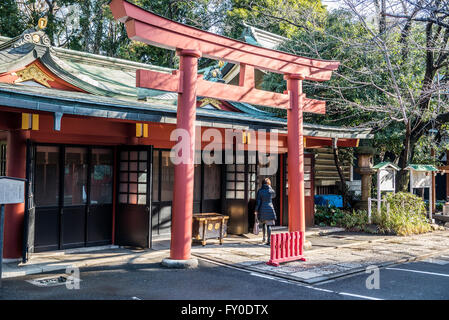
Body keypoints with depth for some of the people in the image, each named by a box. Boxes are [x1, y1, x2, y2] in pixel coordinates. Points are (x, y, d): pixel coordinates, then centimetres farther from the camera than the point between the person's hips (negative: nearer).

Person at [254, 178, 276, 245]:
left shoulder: (260, 191, -3)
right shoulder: (271, 190, -1)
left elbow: (258, 201, -5)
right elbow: (274, 196, 23)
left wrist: (256, 210, 2)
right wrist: (270, 187, 24)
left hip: (262, 209, 1)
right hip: (270, 209, -1)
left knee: (263, 223, 22)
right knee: (269, 225, -1)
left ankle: (264, 237, 22)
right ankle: (269, 240, -8)